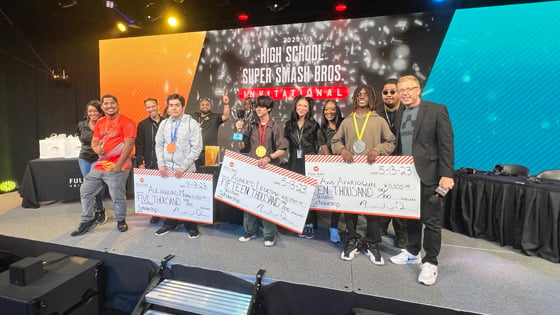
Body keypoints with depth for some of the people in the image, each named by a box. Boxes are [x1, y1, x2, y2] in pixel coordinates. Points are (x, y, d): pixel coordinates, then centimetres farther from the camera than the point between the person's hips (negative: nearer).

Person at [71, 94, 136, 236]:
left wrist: (119, 164, -16)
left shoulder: (126, 122, -7)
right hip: (100, 165, 8)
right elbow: (94, 142, 18)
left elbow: (129, 144, -14)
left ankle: (121, 221, 21)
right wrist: (97, 148, -8)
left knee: (117, 196, -2)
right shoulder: (100, 123, 15)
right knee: (85, 191, 13)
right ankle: (87, 221, 29)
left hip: (116, 167, -7)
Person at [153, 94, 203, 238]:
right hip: (167, 169, 4)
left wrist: (183, 167, -14)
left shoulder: (192, 123, -6)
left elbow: (196, 147, -10)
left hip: (186, 170, -4)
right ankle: (170, 223, 30)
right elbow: (159, 145, 12)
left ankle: (191, 227, 19)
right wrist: (161, 165, -1)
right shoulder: (164, 123, 9)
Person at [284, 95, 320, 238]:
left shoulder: (314, 125, 1)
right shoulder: (289, 124, 10)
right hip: (294, 163, 3)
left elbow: (318, 146, 4)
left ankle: (310, 225, 11)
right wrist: (292, 156, 8)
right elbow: (285, 144, 15)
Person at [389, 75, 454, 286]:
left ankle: (430, 262, 18)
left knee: (432, 220, 3)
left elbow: (446, 144, -9)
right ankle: (413, 253, 33)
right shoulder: (399, 114, 11)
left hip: (428, 174, -5)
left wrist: (447, 175, -16)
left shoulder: (437, 110, -5)